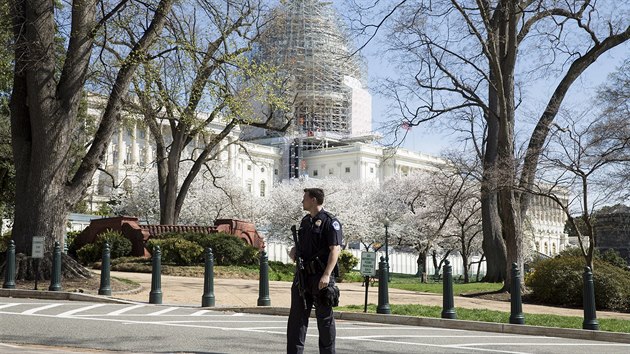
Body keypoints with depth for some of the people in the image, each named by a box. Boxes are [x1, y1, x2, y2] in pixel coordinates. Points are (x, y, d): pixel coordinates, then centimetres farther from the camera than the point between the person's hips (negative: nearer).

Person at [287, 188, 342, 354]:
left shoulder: (330, 222, -9)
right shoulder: (305, 220, 16)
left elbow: (335, 249, -16)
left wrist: (326, 275, -24)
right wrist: (294, 250, 5)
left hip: (321, 276, -7)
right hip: (303, 274, 7)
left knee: (325, 318, 3)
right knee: (297, 316, 6)